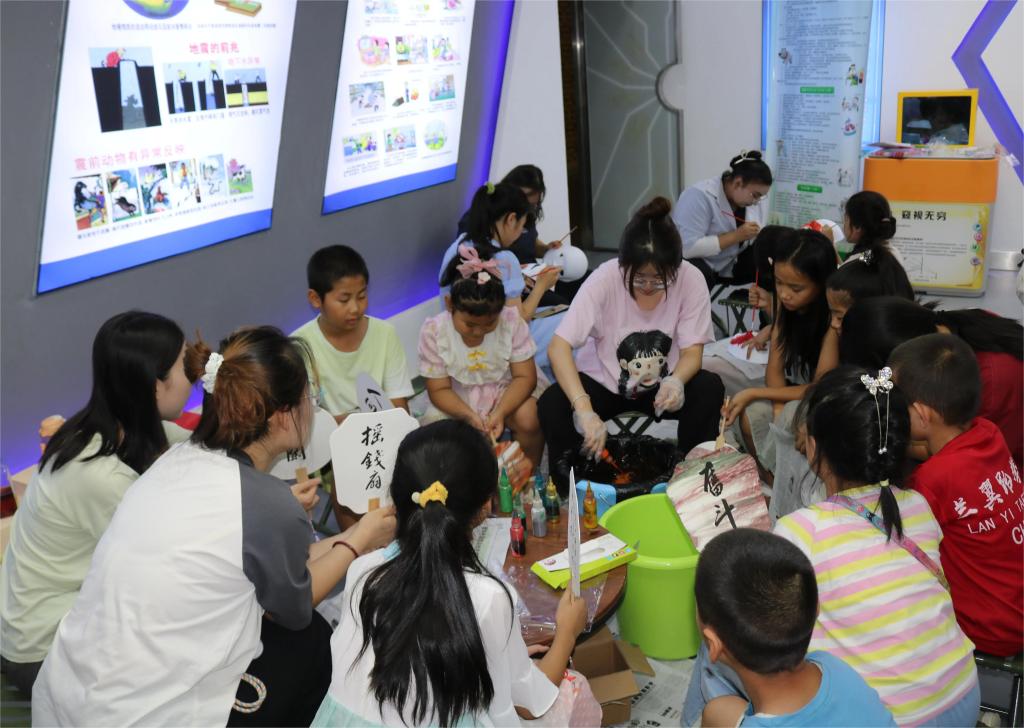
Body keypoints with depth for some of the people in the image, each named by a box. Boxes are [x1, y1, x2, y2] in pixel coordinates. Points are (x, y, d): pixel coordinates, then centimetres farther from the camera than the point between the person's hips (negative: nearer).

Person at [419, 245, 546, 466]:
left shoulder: (512, 321, -17)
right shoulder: (433, 331, -17)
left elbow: (524, 377, -14)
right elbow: (439, 389, -12)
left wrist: (500, 413, -31)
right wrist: (469, 415, -31)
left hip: (505, 394, 0)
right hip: (457, 402, 0)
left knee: (529, 420, -30)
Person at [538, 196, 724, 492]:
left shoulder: (691, 280, -20)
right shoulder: (604, 279, -25)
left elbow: (692, 351, -13)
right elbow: (558, 347, -30)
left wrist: (676, 381, -38)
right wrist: (585, 410, -44)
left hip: (663, 383, 1)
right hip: (603, 380, -1)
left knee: (710, 388, -28)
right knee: (551, 406, -28)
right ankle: (570, 493, -4)